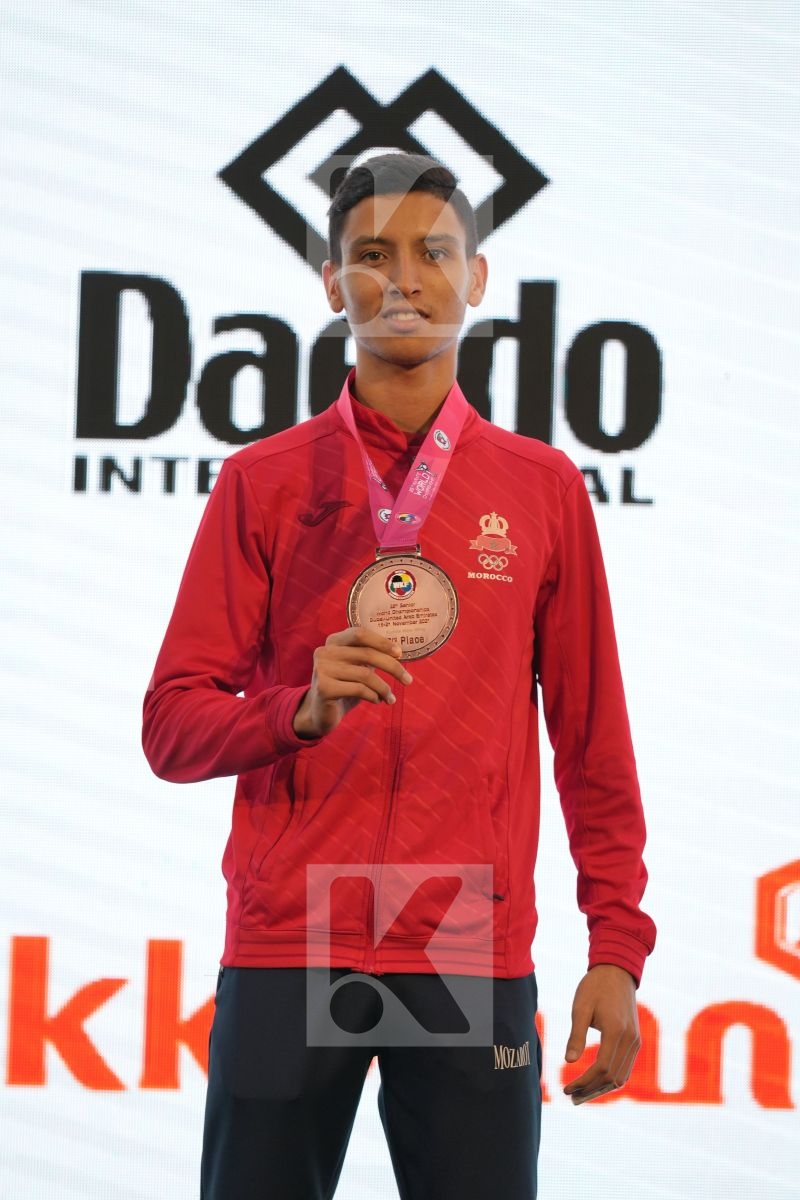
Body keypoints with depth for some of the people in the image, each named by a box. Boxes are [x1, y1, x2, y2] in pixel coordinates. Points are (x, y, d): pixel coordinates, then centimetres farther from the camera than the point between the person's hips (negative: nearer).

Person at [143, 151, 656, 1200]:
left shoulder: (542, 487, 10)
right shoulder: (261, 483, 8)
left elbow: (591, 735, 12)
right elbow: (172, 727, 5)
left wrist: (617, 948, 4)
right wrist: (303, 713, -15)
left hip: (474, 956, 0)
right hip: (286, 952, 0)